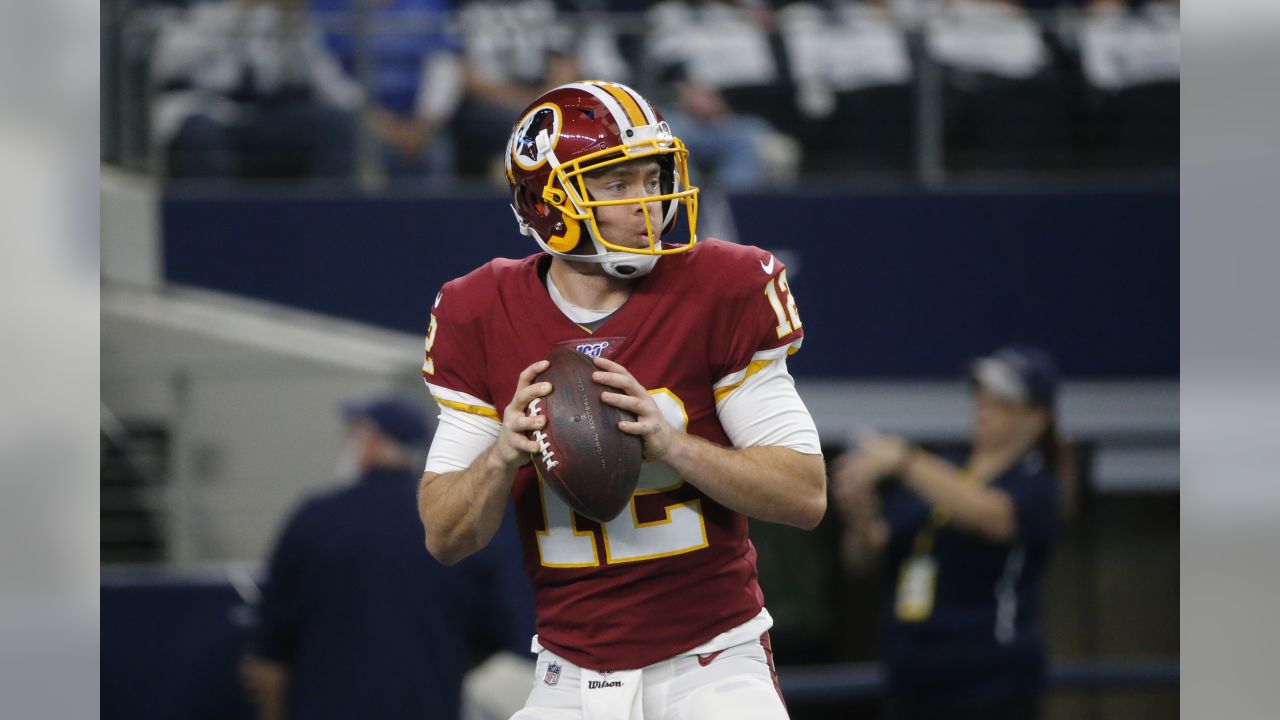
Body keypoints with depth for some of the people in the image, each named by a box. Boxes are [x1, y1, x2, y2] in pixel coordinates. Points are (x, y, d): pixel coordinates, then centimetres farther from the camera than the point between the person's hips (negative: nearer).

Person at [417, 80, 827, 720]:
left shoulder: (720, 293, -5)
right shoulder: (481, 320, 0)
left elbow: (806, 496, -7)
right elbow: (445, 539, 2)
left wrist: (672, 444, -22)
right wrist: (504, 455, -19)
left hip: (710, 664, -2)